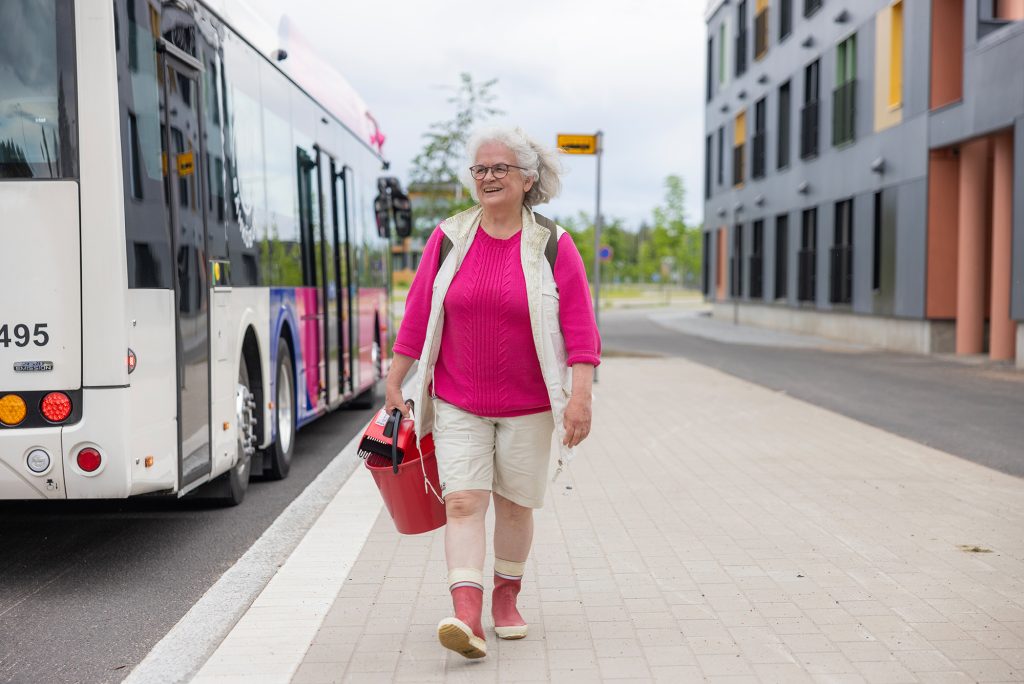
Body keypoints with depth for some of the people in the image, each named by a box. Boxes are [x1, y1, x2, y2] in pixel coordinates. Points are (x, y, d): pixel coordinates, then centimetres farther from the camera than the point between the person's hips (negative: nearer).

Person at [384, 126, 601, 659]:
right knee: (463, 501, -10)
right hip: (458, 402, 1)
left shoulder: (552, 245, -4)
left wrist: (579, 398, -15)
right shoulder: (449, 238, 1)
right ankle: (467, 618, -15)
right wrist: (393, 386, 6)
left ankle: (506, 600, 30)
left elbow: (580, 329, -7)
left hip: (528, 405, 0)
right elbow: (417, 315, 5)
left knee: (514, 504, 9)